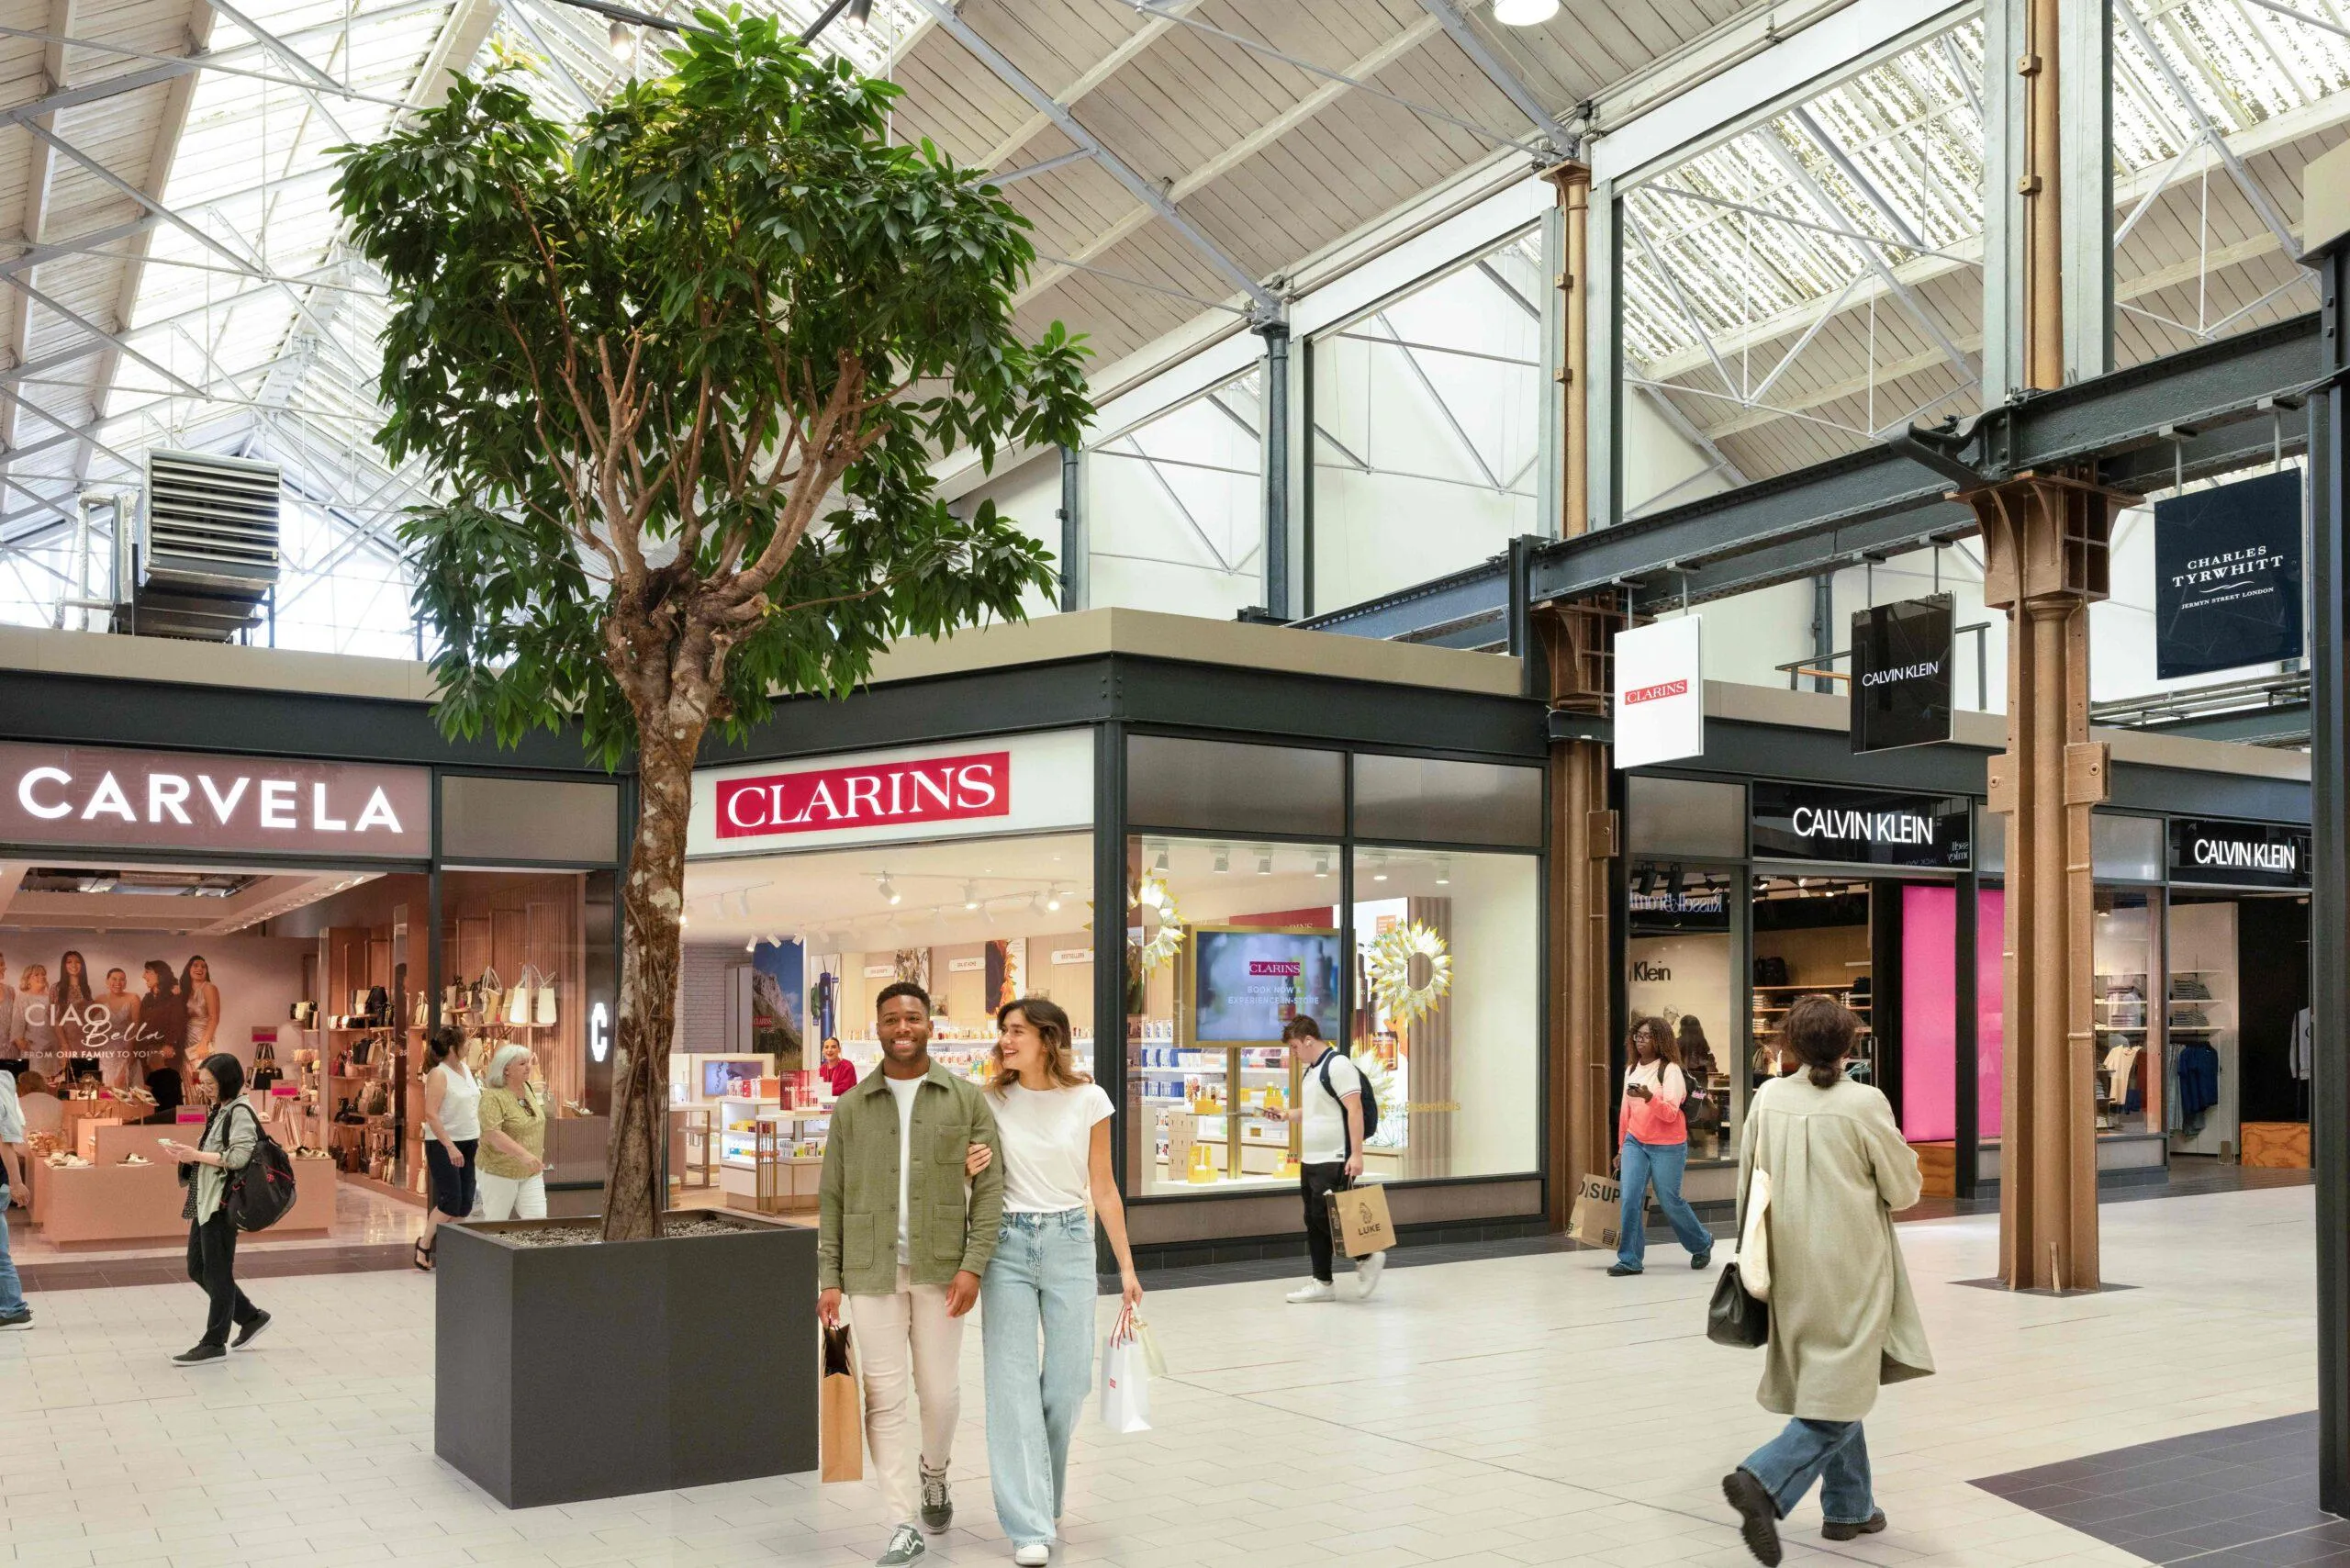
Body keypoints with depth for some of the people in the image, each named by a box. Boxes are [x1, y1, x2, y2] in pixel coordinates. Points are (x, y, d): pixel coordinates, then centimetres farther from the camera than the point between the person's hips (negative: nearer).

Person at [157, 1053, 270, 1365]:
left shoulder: (239, 1112, -13)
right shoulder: (218, 1111, 15)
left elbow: (238, 1157, -21)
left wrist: (196, 1155, -19)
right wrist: (188, 1153, 3)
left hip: (222, 1203, -10)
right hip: (205, 1201, 10)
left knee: (216, 1272, -1)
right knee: (198, 1269, 14)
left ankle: (214, 1344, 8)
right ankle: (250, 1317, 25)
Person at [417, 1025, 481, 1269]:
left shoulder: (465, 1070, 11)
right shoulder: (438, 1074, -13)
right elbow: (431, 1114, -20)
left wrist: (480, 1138, 14)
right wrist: (450, 1147, -23)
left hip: (468, 1143, 8)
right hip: (443, 1145, -8)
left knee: (466, 1202, 5)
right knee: (451, 1200, -8)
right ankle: (424, 1243, 9)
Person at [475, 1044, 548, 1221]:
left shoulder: (527, 1088, 7)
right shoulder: (492, 1097, -17)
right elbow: (492, 1134, -28)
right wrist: (523, 1154, -38)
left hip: (531, 1173, 6)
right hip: (499, 1172, -6)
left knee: (538, 1220, -2)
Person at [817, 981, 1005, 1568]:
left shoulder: (967, 1099, 2)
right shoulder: (851, 1107, 5)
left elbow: (988, 1188, 0)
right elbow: (832, 1198, 7)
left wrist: (973, 1266, -9)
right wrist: (828, 1279, 1)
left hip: (939, 1269, 0)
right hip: (871, 1271, 1)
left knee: (940, 1391, 6)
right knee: (883, 1397, 0)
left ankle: (934, 1475, 37)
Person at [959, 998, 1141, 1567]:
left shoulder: (1088, 1100, -2)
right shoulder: (992, 1101, 1)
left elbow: (1103, 1189, 3)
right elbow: (977, 1182, 12)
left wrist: (1126, 1266, 2)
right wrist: (968, 1170, -12)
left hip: (1070, 1242, 0)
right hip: (1007, 1243, 0)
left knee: (1068, 1381, 3)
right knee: (1013, 1382, -5)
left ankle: (1041, 1495, 29)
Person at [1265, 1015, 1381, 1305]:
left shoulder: (1338, 1066, -12)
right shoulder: (1309, 1070, 18)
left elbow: (1354, 1110, -18)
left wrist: (1356, 1154, -23)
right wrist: (1287, 1115, 16)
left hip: (1333, 1161, -10)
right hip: (1310, 1161, 10)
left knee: (1324, 1217, -11)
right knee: (1314, 1221, 9)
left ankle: (1366, 1257, 6)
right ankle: (1322, 1283, 14)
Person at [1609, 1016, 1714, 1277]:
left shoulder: (1670, 1070, -8)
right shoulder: (1631, 1071, 10)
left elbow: (1670, 1113, -17)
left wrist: (1649, 1097, -35)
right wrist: (1622, 1148, 21)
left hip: (1667, 1146, -5)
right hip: (1635, 1143, 5)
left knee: (1670, 1201, 3)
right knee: (1631, 1199, -8)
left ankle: (1702, 1243, 30)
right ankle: (1629, 1259, -1)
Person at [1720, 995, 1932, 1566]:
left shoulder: (1767, 1098, -3)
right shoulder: (1864, 1103, -15)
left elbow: (1748, 1184, 7)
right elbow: (1903, 1191, -6)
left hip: (1793, 1268, 5)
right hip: (1849, 1269, -5)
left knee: (1827, 1385, 20)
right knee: (1841, 1395, 1)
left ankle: (1849, 1508, 29)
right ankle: (1764, 1480, -17)